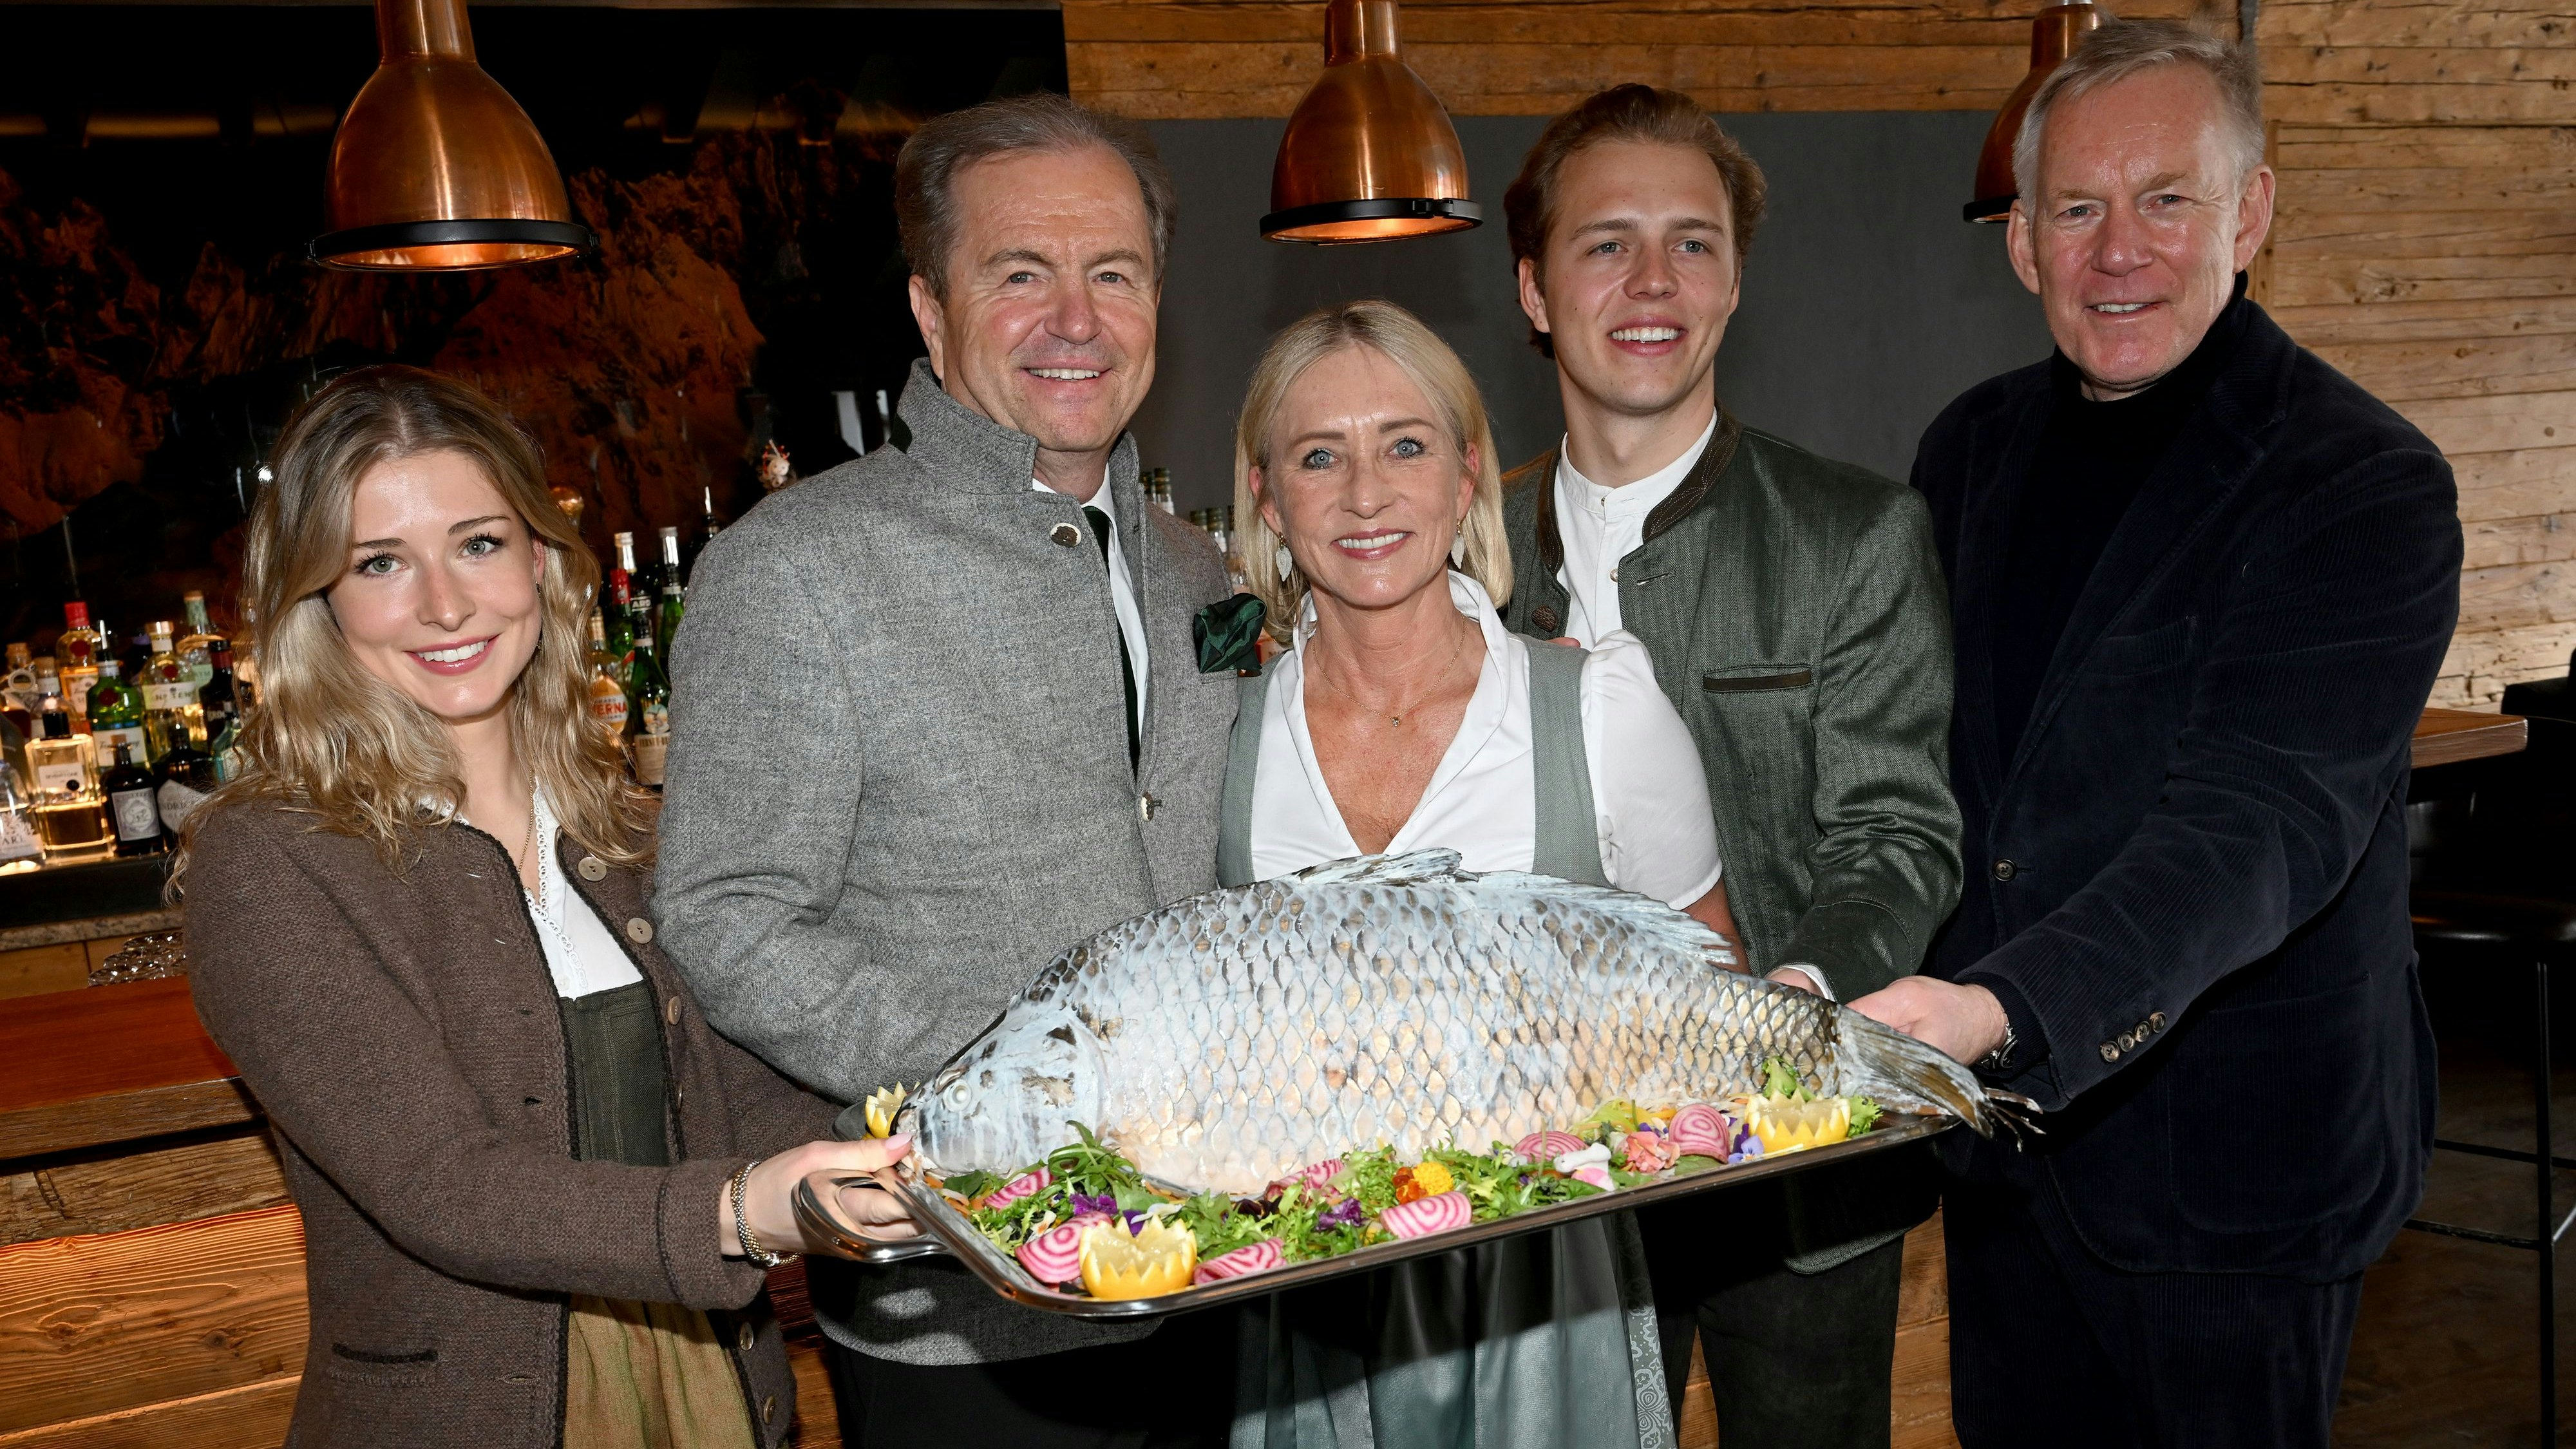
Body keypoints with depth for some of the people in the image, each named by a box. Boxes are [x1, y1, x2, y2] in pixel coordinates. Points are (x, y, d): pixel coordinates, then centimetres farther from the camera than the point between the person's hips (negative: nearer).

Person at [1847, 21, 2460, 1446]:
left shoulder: (2366, 488, -16)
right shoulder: (1977, 446, 4)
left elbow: (2255, 826, -28)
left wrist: (2005, 1011, -42)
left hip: (2229, 1163, -5)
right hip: (1997, 1131, 5)